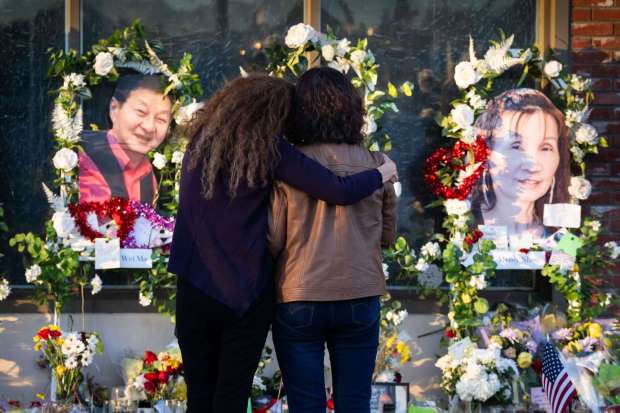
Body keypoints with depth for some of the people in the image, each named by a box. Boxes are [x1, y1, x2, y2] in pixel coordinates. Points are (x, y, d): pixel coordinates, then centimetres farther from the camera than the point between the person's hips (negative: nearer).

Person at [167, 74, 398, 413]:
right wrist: (383, 174, 7)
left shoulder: (199, 142, 1)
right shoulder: (268, 151, -12)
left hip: (197, 291, 3)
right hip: (246, 293, -3)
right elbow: (340, 192, -14)